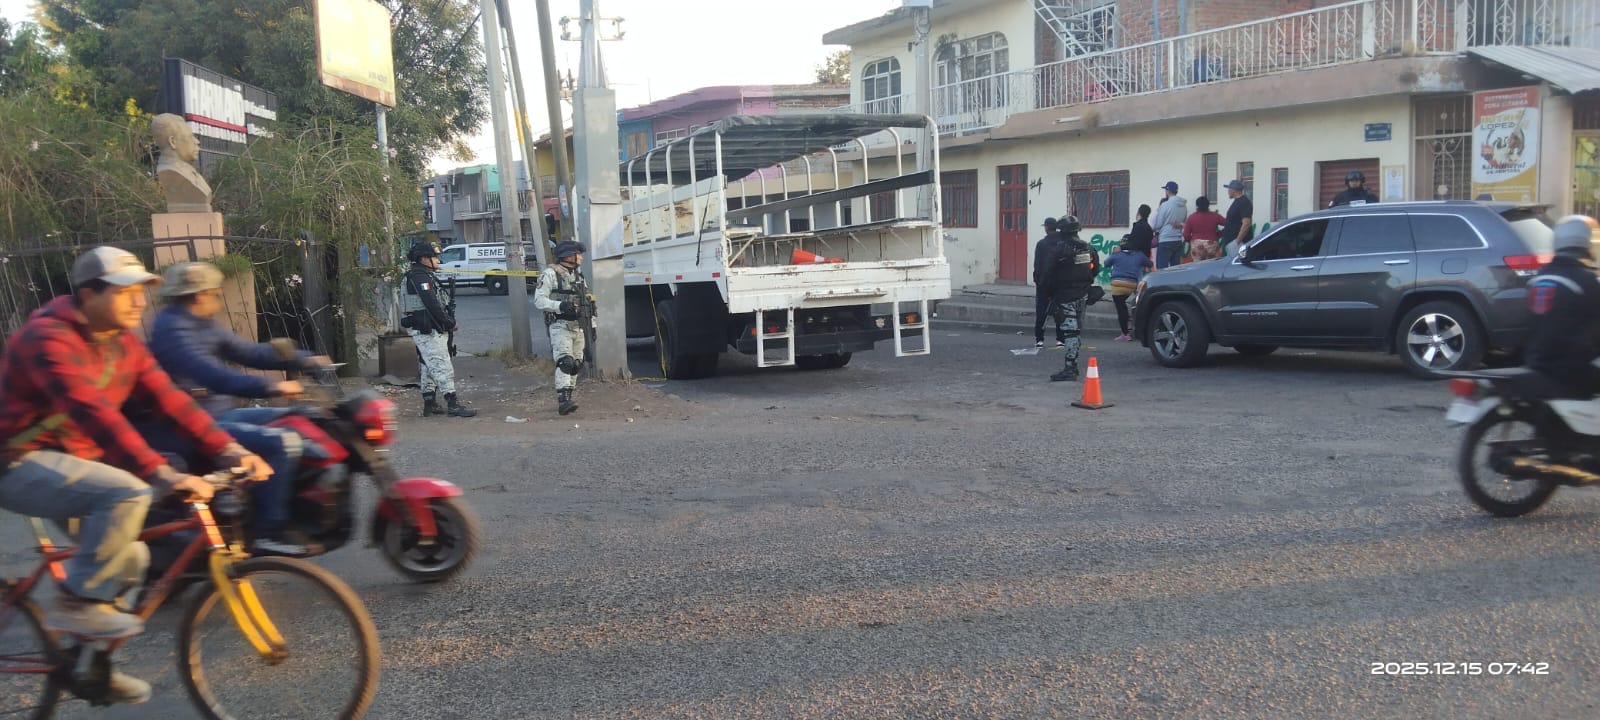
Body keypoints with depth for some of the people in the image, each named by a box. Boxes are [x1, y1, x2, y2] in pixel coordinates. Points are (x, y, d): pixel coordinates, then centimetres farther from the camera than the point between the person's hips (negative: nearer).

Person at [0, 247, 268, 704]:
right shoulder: (48, 338, -24)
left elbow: (170, 400, -4)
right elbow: (95, 413, -36)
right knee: (127, 492, -31)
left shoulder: (123, 343, 3)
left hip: (68, 460, 9)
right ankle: (76, 604, -16)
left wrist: (230, 451, -16)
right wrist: (163, 476, -45)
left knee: (128, 558, 7)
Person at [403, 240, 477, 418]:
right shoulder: (420, 277, -15)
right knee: (442, 367, -12)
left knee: (429, 367, 15)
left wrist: (448, 320, 8)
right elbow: (432, 304, -22)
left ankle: (429, 403, 21)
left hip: (423, 330, 11)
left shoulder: (422, 276, 19)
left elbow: (434, 303, 18)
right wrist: (449, 322, -14)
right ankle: (453, 405, -14)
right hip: (428, 330, -11)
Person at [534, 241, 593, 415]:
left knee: (576, 364, 9)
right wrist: (560, 306, -26)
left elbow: (586, 299, 28)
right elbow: (539, 300, -12)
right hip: (560, 326, -8)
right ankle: (563, 401, -26)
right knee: (565, 362, -20)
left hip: (577, 327, 8)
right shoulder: (550, 274, -6)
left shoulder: (579, 276, 18)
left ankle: (566, 400, 19)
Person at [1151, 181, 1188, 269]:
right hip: (1178, 240, 7)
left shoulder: (1165, 205, -12)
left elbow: (1157, 224, -8)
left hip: (1165, 241, -7)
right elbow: (1184, 223, 17)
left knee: (1162, 268, -5)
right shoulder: (1184, 206, 7)